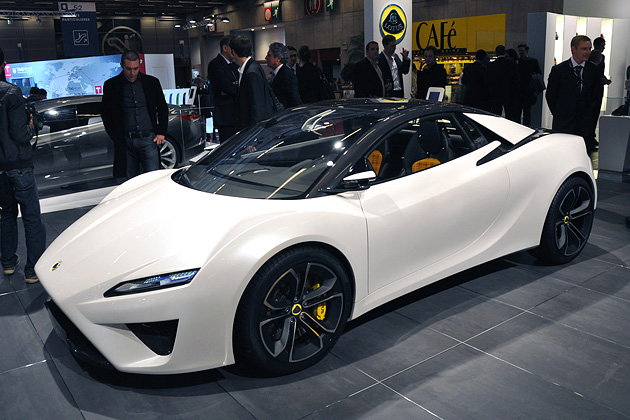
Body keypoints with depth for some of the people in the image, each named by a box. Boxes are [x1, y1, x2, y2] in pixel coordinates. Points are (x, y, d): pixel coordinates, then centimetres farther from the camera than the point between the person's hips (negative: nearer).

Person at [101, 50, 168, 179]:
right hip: (125, 142, 1)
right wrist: (115, 137, 3)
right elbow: (105, 113, 11)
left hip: (148, 139, 0)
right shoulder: (111, 85, 6)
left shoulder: (152, 82, 8)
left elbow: (163, 108, 14)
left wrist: (161, 133, 5)